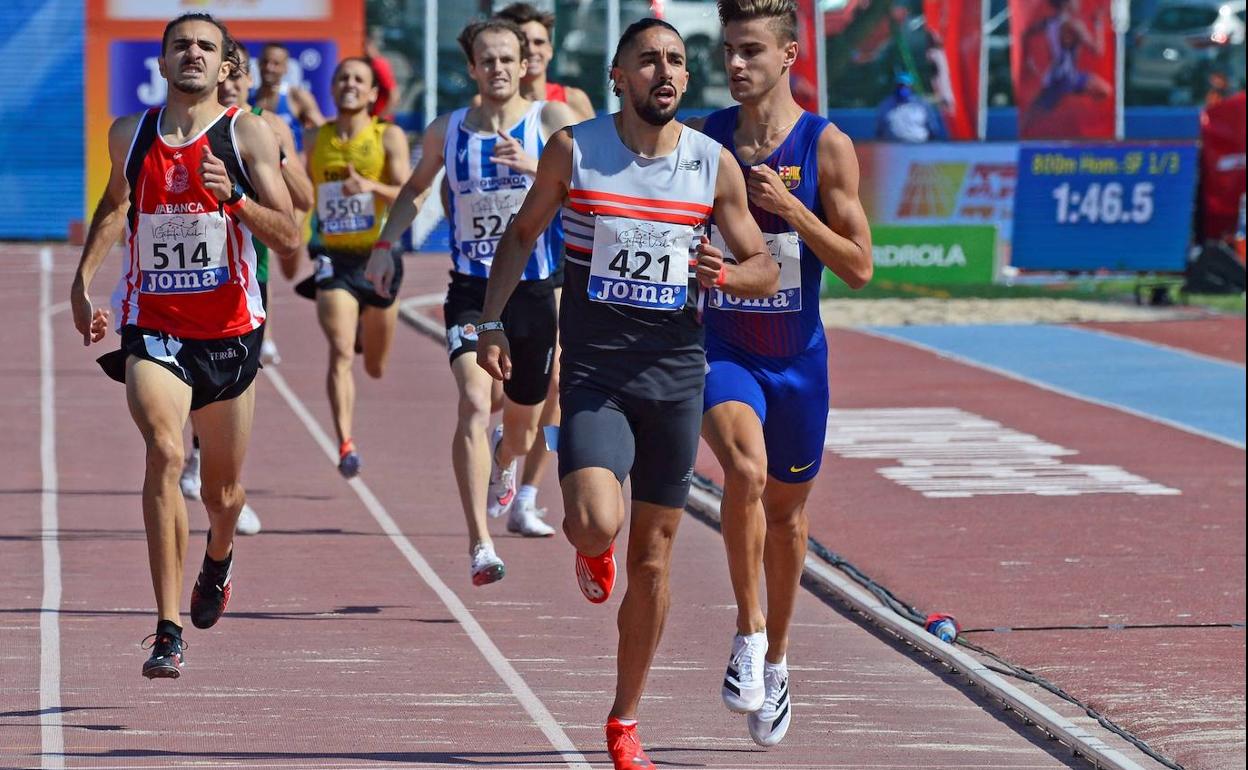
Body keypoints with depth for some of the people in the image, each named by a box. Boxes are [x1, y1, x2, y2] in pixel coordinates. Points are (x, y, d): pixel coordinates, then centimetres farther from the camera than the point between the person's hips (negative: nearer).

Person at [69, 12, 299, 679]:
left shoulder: (247, 135, -5)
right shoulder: (130, 136, 3)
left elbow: (287, 236, -11)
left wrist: (233, 198, -26)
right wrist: (83, 278, 20)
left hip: (228, 330, 0)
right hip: (151, 329, 0)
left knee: (222, 489, 13)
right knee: (164, 452, -25)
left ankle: (217, 561, 52)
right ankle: (168, 630, -28)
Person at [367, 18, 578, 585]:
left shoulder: (551, 122, -5)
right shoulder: (447, 131, 2)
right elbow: (416, 187, 22)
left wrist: (534, 166, -36)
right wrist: (384, 244, 10)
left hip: (533, 292, 0)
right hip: (470, 292, 0)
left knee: (522, 427, 17)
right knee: (474, 402, -24)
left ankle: (500, 469, 57)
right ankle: (480, 547, -29)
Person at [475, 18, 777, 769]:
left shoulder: (715, 165, 0)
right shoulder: (574, 149, -3)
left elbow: (766, 269, 6)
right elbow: (522, 233, 10)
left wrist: (724, 274, -16)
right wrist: (492, 321, 0)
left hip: (676, 376, 2)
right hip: (594, 371, -2)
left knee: (652, 558, 6)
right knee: (595, 523, -25)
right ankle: (593, 552, 15)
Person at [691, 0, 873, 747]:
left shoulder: (827, 147, -7)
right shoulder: (703, 140, -1)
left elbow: (859, 266, -10)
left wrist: (789, 209, -20)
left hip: (797, 358, 0)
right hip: (721, 350, 0)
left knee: (787, 508, 14)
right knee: (746, 468, -28)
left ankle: (776, 657, 35)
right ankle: (748, 633, -16)